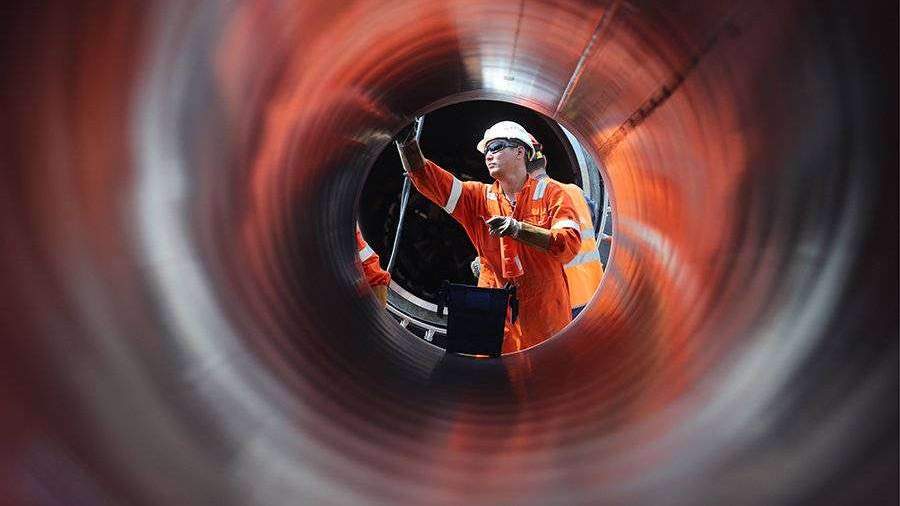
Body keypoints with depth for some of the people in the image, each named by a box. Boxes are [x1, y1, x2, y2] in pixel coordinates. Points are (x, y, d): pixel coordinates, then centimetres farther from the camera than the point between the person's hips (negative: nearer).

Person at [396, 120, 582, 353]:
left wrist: (517, 229, -24)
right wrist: (406, 140, -16)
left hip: (545, 316, -2)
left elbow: (570, 244, -15)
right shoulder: (479, 196, 7)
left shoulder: (549, 192, -2)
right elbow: (427, 179, -3)